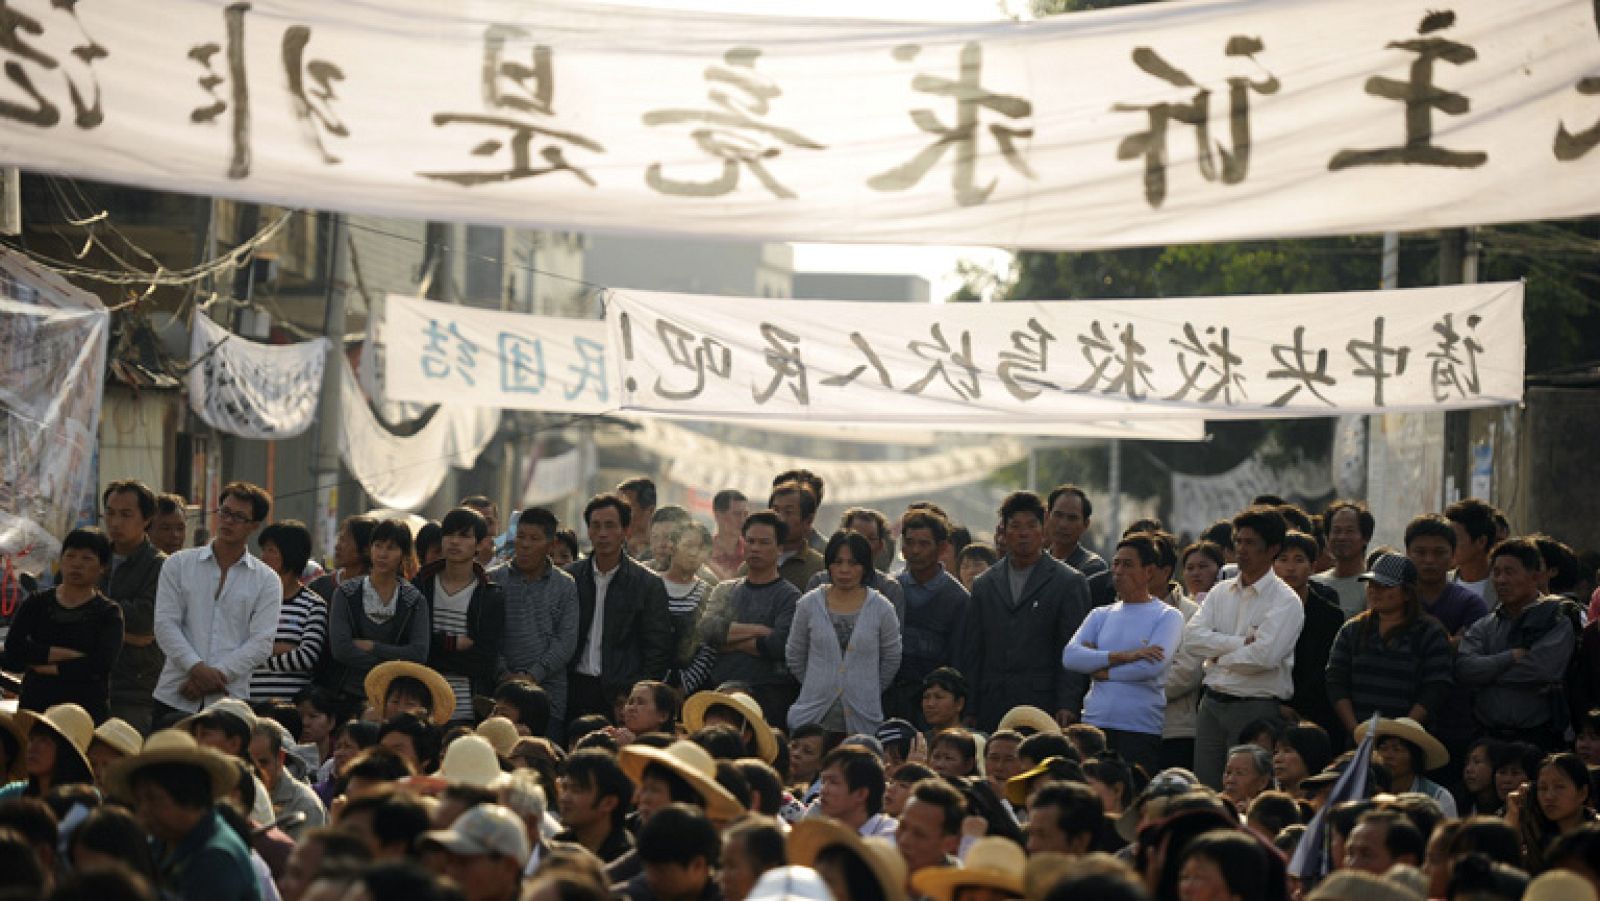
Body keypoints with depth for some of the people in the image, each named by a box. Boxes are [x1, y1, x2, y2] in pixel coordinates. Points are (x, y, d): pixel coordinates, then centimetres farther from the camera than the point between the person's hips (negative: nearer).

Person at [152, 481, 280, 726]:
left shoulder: (267, 581, 8)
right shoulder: (179, 564, 10)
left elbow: (261, 642, -1)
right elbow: (165, 624, 1)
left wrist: (217, 675, -12)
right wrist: (197, 668, -13)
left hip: (229, 699, -1)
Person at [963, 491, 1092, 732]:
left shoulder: (1069, 582, 4)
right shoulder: (984, 585, 16)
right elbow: (970, 653, 15)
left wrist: (1067, 706, -10)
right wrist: (968, 711, 8)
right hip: (992, 711, 3)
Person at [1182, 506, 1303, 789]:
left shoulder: (1286, 602, -6)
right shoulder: (1221, 591, 12)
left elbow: (1263, 656, -19)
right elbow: (1193, 635, -3)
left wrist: (1219, 656, -6)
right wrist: (1240, 643, -12)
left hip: (1257, 709, -6)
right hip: (1212, 704, 6)